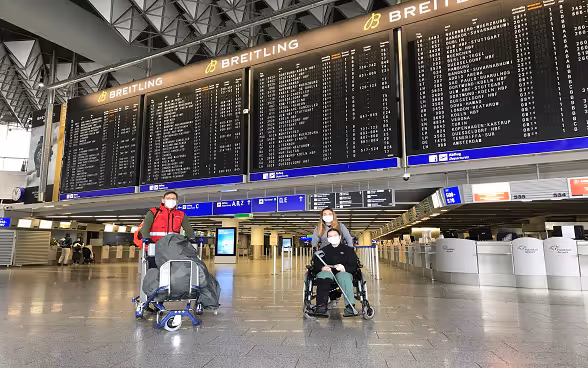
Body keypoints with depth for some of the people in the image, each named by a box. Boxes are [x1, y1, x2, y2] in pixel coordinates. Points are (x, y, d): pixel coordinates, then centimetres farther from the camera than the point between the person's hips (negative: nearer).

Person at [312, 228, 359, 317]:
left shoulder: (348, 250, 20)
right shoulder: (323, 250, 24)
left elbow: (354, 266, 6)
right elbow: (316, 264, 8)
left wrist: (344, 268, -16)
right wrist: (322, 268, -16)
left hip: (344, 272, 0)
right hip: (326, 271, 1)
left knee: (344, 276, -37)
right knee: (324, 275, -35)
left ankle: (350, 307, -48)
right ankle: (321, 306, -47)